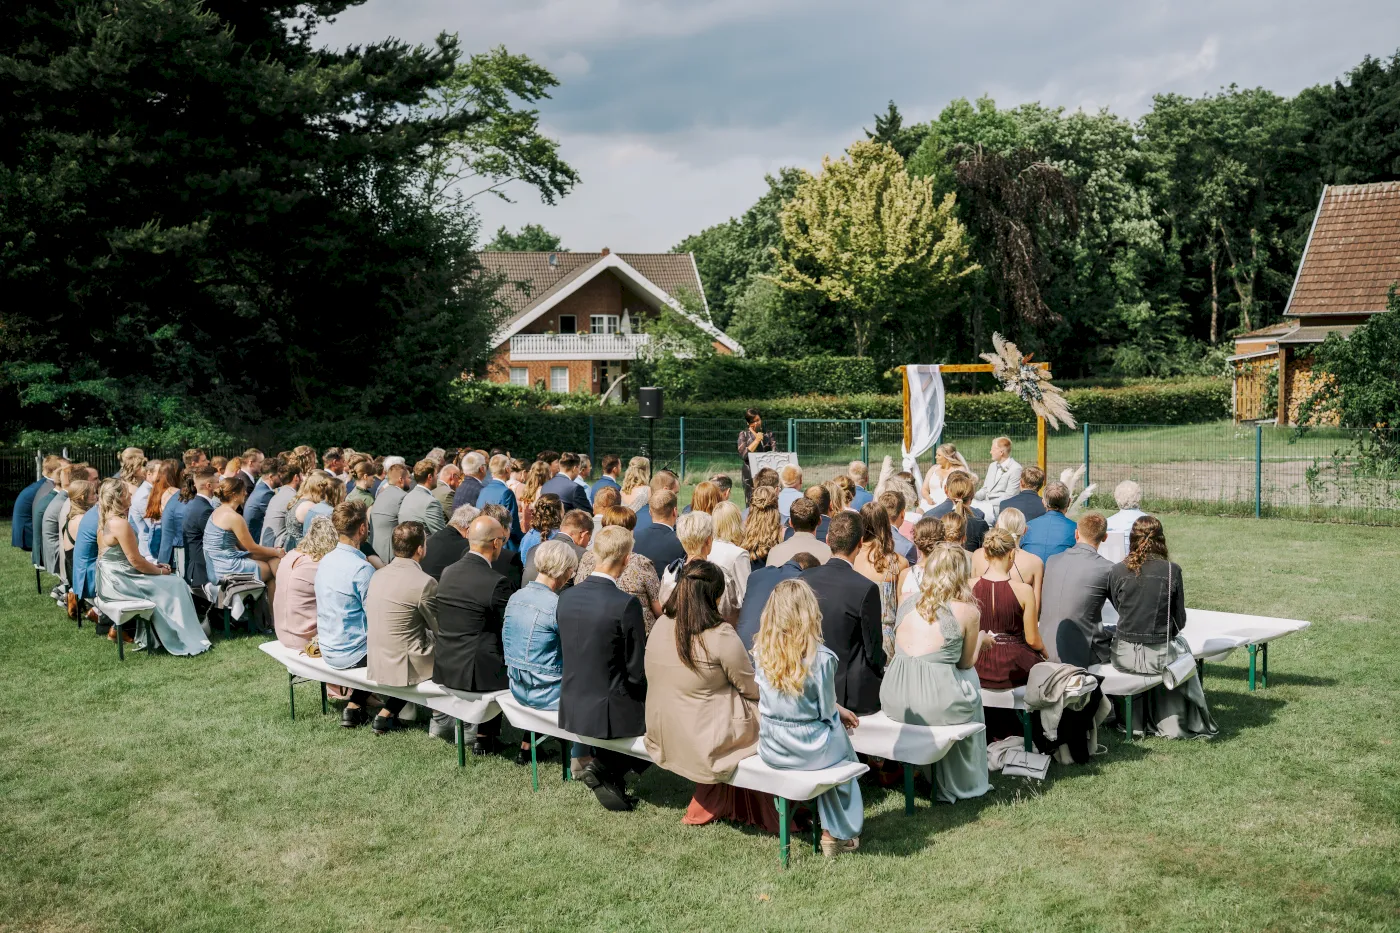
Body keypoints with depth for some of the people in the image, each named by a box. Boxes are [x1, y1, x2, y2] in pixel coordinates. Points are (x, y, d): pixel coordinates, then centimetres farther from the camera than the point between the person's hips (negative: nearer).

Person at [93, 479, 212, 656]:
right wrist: (160, 571, -3)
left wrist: (154, 566, 11)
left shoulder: (105, 521, 9)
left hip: (108, 579, 10)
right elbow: (135, 561, -19)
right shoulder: (120, 524, -22)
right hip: (118, 582, -10)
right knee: (174, 587, -3)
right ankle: (186, 642, 4)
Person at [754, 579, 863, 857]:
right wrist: (838, 712, 12)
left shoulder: (761, 650, -7)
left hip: (770, 750, 4)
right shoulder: (821, 657, -22)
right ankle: (839, 833, 37)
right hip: (809, 750, -4)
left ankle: (833, 830, 39)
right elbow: (826, 712, -14)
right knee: (840, 736, 29)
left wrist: (837, 709, 14)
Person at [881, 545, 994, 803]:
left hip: (894, 704, 4)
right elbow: (967, 662, 7)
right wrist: (981, 638, 27)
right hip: (936, 707, -4)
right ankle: (963, 783, 39)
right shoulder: (967, 611, -4)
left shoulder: (907, 605, 8)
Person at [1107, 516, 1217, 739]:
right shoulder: (1171, 570, -7)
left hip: (1124, 656, 1)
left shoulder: (1117, 571, -5)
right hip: (1158, 657, -1)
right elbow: (1180, 621, 1)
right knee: (1181, 644, 32)